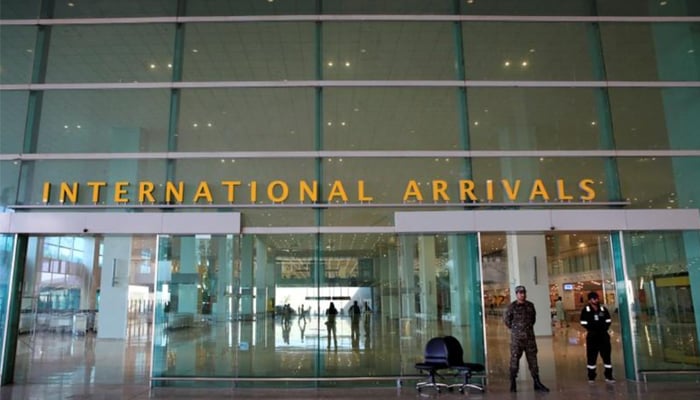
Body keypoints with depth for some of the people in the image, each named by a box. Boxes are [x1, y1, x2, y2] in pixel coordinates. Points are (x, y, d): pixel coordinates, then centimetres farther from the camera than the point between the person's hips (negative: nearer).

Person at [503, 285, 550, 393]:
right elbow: (506, 319, 3)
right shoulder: (512, 307, -8)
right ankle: (513, 383, 10)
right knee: (514, 359, 0)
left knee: (533, 359, 6)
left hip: (530, 336, 4)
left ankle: (537, 383, 13)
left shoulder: (530, 305, 5)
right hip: (517, 337, -4)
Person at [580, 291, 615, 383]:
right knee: (591, 356, 4)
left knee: (606, 355, 5)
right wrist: (592, 330, -15)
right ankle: (591, 377, 14)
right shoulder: (585, 310, -4)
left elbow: (608, 321, 8)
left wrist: (604, 329, -6)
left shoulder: (603, 309, 7)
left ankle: (609, 376, 14)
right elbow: (584, 323, -7)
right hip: (592, 336, -3)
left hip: (603, 335, 3)